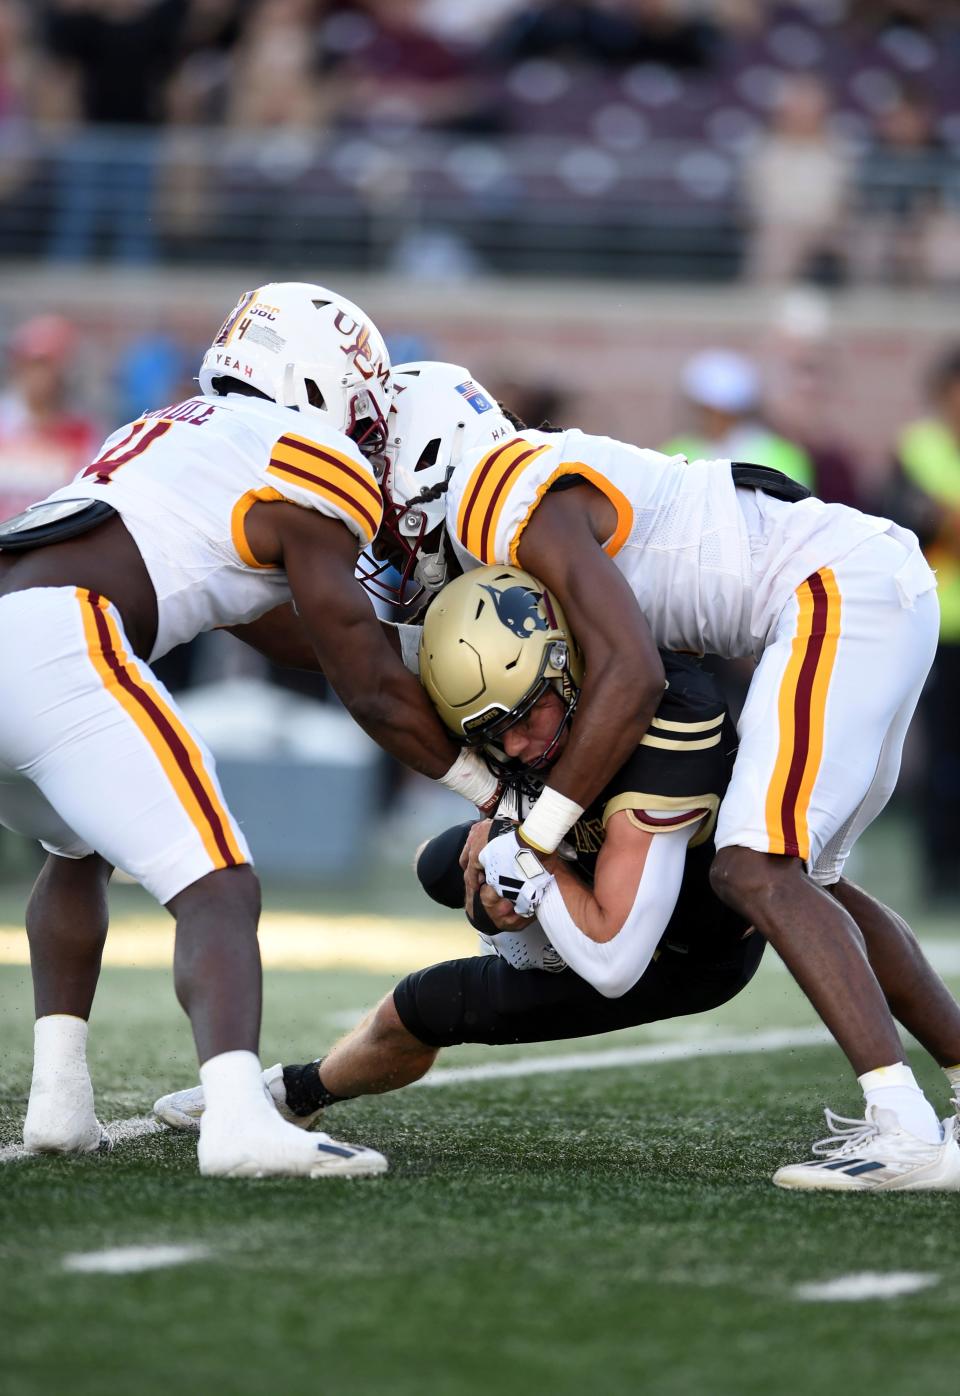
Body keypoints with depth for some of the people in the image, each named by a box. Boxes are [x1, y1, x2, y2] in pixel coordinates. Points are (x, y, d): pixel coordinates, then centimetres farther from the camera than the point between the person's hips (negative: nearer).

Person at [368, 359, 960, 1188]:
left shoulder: (528, 512, -14)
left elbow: (632, 678, -22)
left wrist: (533, 838, -15)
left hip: (843, 590, -10)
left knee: (757, 872, -19)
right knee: (806, 881, 19)